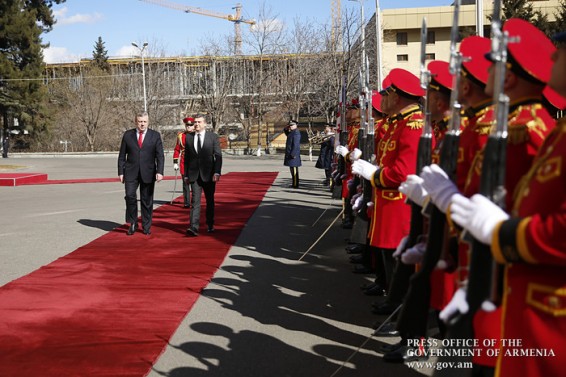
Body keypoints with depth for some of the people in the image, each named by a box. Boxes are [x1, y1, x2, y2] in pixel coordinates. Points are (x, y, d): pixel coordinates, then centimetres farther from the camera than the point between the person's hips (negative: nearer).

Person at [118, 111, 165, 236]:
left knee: (147, 200, 3)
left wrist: (159, 171, -11)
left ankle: (146, 227, 15)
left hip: (148, 173, 0)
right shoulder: (128, 135, 7)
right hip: (131, 173, 0)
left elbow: (160, 156, 0)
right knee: (130, 196, -12)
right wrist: (121, 172, 3)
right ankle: (133, 223, 5)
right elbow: (122, 155, 9)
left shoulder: (155, 135, 4)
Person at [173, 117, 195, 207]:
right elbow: (177, 150, 8)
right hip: (184, 163, 1)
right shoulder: (180, 135, 7)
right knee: (185, 183, 2)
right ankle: (187, 202, 7)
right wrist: (175, 163, 3)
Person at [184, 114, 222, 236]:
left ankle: (210, 225, 25)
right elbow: (187, 157, 11)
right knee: (195, 201, -8)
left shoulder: (213, 136, 1)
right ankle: (193, 227, -15)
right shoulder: (189, 137, 8)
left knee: (210, 200, 11)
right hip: (194, 175, 1)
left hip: (208, 174, -1)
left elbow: (218, 156, -3)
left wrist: (217, 172, -13)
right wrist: (186, 174, 9)